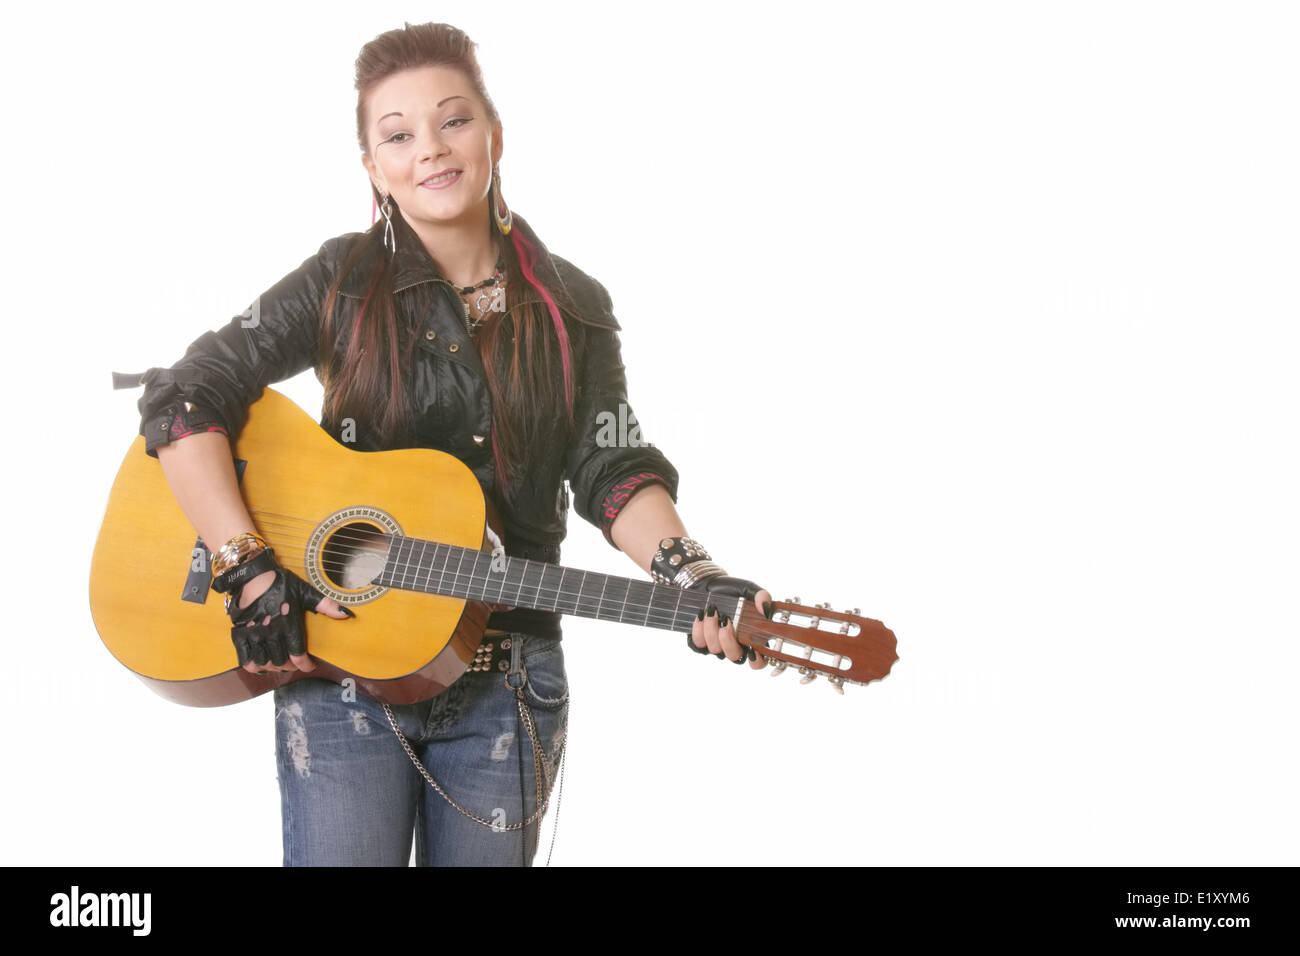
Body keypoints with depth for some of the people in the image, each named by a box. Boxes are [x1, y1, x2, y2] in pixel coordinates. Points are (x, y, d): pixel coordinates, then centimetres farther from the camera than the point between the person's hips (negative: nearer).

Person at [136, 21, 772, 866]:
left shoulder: (574, 311, 3)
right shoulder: (342, 283, -2)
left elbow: (611, 471, -2)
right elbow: (182, 401, -7)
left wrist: (692, 574, -21)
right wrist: (250, 571, -16)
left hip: (505, 685, 2)